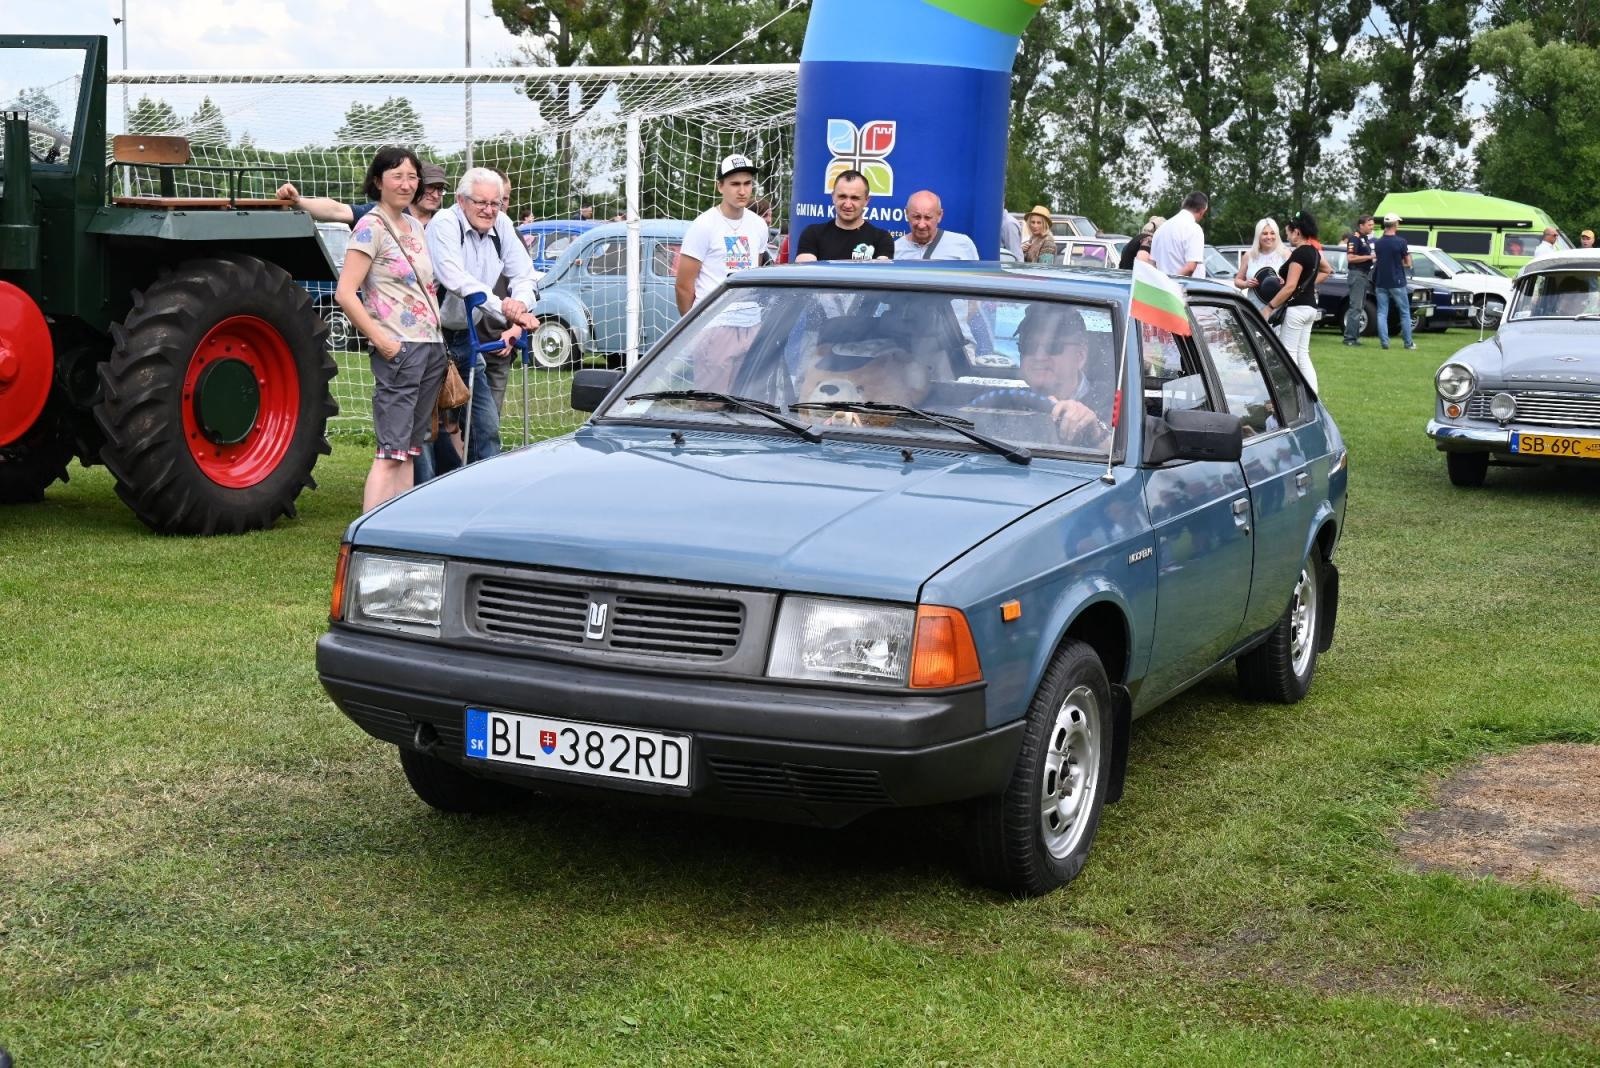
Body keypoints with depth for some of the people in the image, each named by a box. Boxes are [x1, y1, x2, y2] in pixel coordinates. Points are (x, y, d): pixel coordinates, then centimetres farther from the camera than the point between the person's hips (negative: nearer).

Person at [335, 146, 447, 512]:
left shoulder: (414, 226, 17)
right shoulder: (371, 227, -7)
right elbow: (345, 293, -14)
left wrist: (440, 343, 17)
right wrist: (381, 340, -17)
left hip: (432, 347, 8)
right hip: (399, 350, -8)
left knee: (409, 451, 9)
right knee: (391, 453, -13)